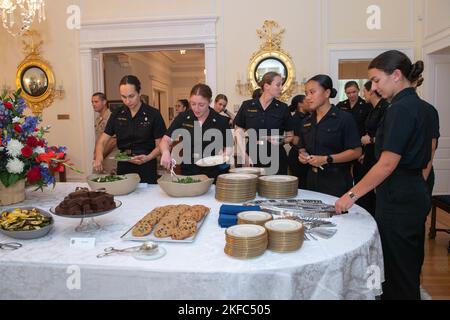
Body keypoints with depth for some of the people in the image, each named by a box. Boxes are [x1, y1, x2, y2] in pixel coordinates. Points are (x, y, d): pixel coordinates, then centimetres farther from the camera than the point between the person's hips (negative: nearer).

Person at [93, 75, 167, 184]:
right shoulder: (117, 114, 3)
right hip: (123, 167, 4)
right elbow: (102, 140, 4)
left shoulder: (153, 115, -8)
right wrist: (99, 156, -17)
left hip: (146, 168, -3)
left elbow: (159, 146, -5)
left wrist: (148, 157, -24)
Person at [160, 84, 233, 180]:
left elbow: (229, 146, 5)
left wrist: (225, 155, -16)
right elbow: (165, 140, -2)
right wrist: (165, 152, -23)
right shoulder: (182, 118, -2)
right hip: (188, 173, 1)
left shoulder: (221, 121, -5)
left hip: (214, 174, -1)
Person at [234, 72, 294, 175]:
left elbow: (290, 136, 10)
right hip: (252, 158, 0)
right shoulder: (247, 106, 2)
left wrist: (281, 140, -11)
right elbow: (238, 131, 7)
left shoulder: (283, 108, 3)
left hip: (276, 159, 1)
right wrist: (243, 155, -2)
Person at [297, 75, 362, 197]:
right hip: (312, 179, 5)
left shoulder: (344, 118, -7)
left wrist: (327, 159, -19)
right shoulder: (307, 121, 11)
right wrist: (303, 155, -3)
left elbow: (356, 151, -10)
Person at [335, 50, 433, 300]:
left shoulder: (401, 109, -17)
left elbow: (388, 164, -22)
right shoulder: (417, 105, 13)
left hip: (398, 199, -10)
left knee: (396, 273, 3)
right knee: (409, 271, 21)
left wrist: (352, 195, -19)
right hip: (415, 194, 10)